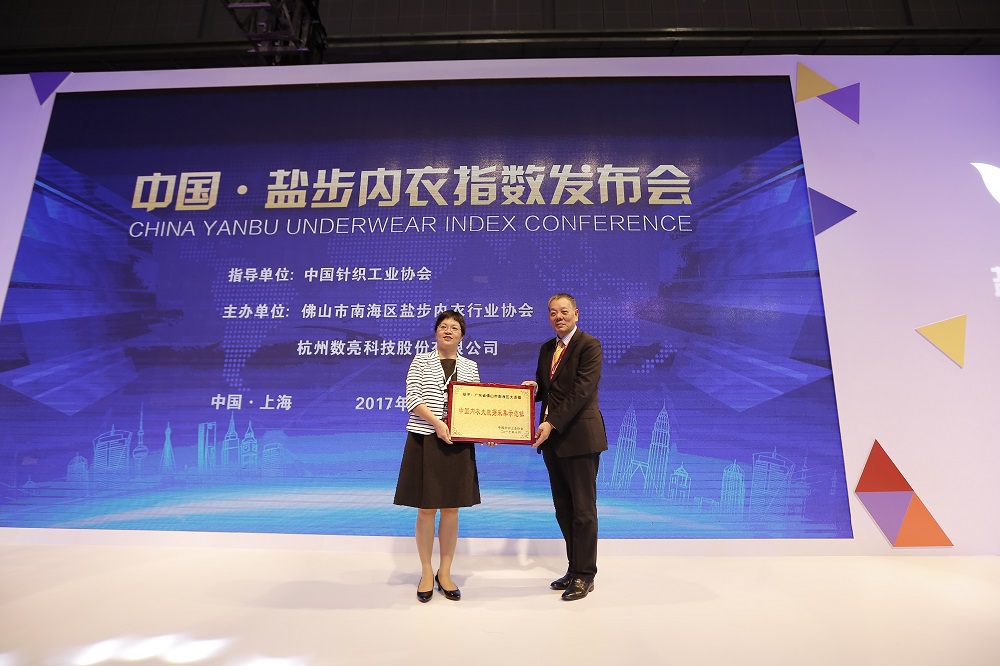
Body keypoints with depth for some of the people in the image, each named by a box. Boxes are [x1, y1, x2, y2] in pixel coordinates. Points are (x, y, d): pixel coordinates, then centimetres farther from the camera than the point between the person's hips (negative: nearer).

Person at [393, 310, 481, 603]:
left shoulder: (470, 366, 10)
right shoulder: (421, 361, 3)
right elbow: (412, 398, -6)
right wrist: (437, 422, -20)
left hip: (458, 444, 2)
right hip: (425, 440, -2)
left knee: (451, 509, 9)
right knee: (426, 509, 6)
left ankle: (445, 572, 24)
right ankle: (426, 572, 23)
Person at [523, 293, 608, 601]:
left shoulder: (589, 345, -9)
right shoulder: (546, 348, 14)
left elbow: (582, 390, -18)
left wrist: (552, 423, -23)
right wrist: (533, 386, -4)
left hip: (579, 436, -7)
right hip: (552, 437, 8)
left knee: (583, 509, 3)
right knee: (563, 508, 15)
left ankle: (585, 575, 16)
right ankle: (574, 568, 29)